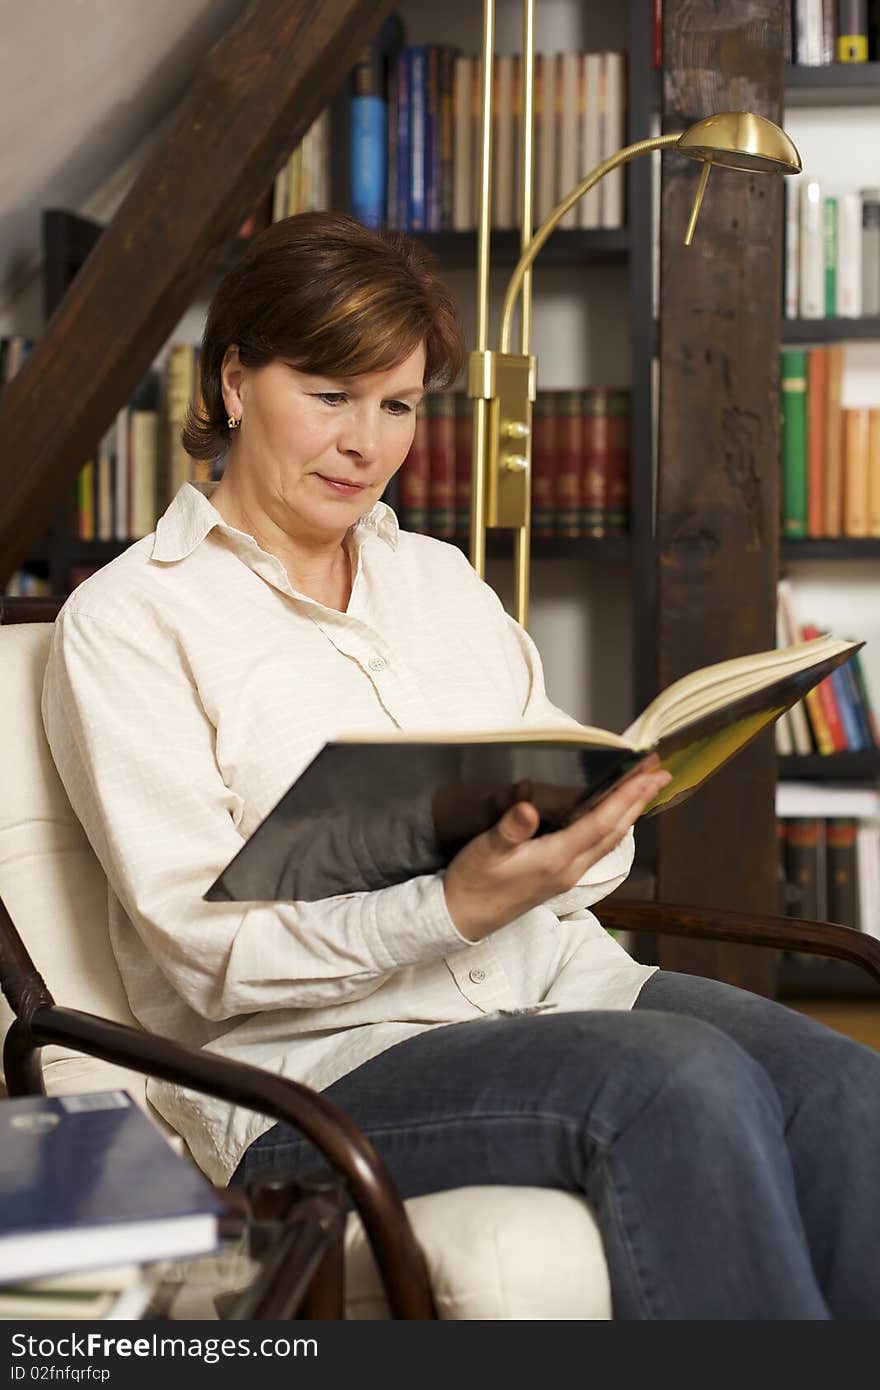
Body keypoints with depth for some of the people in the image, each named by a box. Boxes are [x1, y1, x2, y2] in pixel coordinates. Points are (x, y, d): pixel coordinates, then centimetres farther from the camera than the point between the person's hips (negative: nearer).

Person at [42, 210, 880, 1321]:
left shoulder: (441, 579, 20)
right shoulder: (126, 621, 1)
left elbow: (588, 826, 15)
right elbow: (207, 948, -9)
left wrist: (574, 843, -10)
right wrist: (455, 908, -24)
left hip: (558, 979, 6)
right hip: (320, 1060, -5)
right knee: (682, 1083, -32)